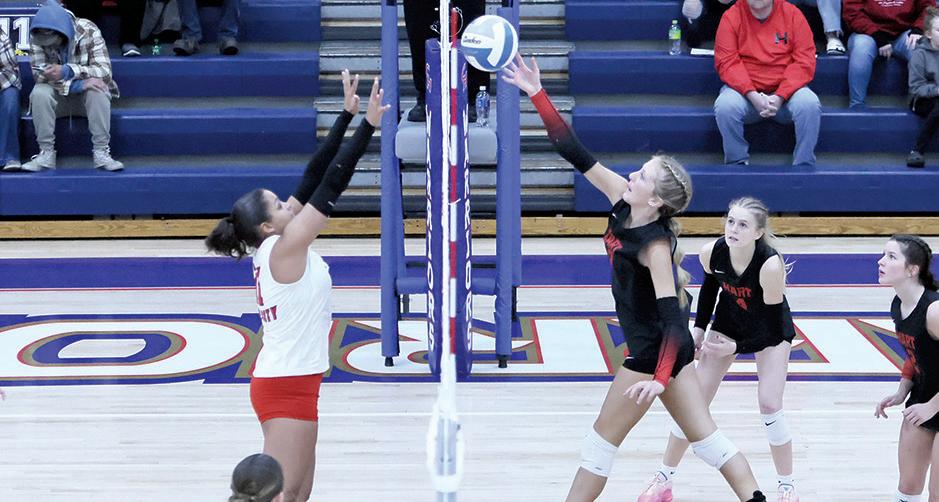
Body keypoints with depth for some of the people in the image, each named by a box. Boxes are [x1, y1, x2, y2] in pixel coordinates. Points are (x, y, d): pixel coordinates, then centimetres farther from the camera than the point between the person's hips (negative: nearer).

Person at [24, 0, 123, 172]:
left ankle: (101, 152, -26)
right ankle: (46, 153, -22)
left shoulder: (88, 31, -20)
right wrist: (78, 84, -35)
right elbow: (39, 73, -22)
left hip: (87, 96, -1)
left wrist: (67, 71, -40)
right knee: (39, 93, -30)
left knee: (98, 91, -33)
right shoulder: (36, 37, -16)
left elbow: (105, 71, -26)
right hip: (58, 96, 1)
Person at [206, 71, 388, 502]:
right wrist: (367, 125, -20)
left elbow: (313, 179, 4)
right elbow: (330, 186, -20)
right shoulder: (285, 248, -17)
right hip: (286, 385, -9)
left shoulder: (275, 247, 4)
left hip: (290, 381, 9)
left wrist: (347, 115, 3)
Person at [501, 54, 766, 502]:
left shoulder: (655, 246, -25)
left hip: (656, 351, -8)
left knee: (602, 439, 4)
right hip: (663, 347, 8)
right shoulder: (622, 202, -5)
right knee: (705, 435, 13)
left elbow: (672, 317, -28)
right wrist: (537, 95, -11)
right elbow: (576, 154, -5)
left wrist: (660, 377, -37)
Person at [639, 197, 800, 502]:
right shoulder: (711, 253, -26)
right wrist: (699, 329, -3)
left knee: (769, 405, -15)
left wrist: (737, 347, -26)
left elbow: (774, 325, -27)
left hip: (771, 332, -4)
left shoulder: (770, 265, -38)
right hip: (727, 325, 4)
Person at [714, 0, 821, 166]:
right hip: (745, 92, 0)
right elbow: (727, 63, -9)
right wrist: (752, 96, -23)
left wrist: (779, 97, -19)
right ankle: (738, 162, -9)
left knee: (810, 104, -29)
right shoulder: (731, 17, -3)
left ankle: (804, 165, -13)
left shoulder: (792, 14, -2)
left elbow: (804, 62, -7)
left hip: (786, 91, 0)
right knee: (725, 105, -30)